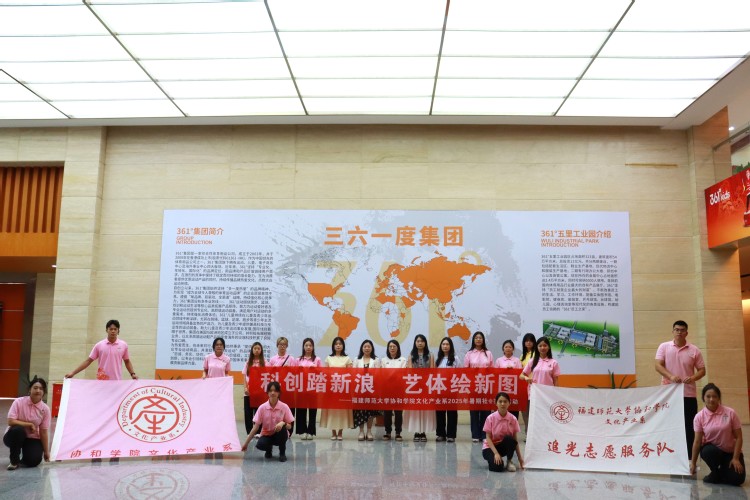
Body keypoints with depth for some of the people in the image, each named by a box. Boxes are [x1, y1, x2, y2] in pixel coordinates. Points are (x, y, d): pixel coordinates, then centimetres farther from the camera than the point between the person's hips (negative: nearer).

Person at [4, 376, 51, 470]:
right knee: (18, 430, -37)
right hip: (15, 436, -1)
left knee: (34, 461, -22)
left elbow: (43, 432, -6)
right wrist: (30, 424, -23)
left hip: (32, 439, 2)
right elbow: (11, 421, -22)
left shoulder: (45, 409, -11)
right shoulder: (19, 402, -16)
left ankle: (25, 457, 18)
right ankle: (14, 461, -15)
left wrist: (46, 452, -5)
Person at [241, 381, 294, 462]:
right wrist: (246, 443, -13)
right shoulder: (262, 407, -11)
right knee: (260, 445, -33)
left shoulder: (284, 407, -11)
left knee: (282, 428, -34)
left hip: (279, 435, 0)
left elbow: (289, 426, -8)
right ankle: (269, 449, 7)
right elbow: (255, 427, -9)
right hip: (267, 435, 0)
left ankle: (282, 453, -9)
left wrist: (283, 423, -31)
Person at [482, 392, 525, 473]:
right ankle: (493, 460, 5)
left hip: (505, 446, 3)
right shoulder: (490, 418, -15)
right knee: (497, 467, -32)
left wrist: (520, 457, -7)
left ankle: (509, 461, -8)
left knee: (509, 439, -34)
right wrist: (496, 453, -25)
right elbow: (488, 438, -13)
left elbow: (515, 440, -3)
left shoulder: (513, 419, -8)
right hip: (490, 447, -3)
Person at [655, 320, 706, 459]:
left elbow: (702, 370, 5)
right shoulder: (664, 347, 2)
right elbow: (657, 365, -6)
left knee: (689, 427, 3)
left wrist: (693, 378, -16)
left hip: (688, 394, 1)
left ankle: (689, 458, 12)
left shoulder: (694, 350, 4)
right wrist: (671, 376, -23)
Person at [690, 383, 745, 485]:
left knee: (737, 479, -24)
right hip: (712, 450, 1)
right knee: (708, 451, -36)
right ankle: (715, 473, -4)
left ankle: (723, 470, 13)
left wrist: (735, 458, -14)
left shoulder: (730, 413, -11)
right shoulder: (699, 417, -9)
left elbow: (738, 437, -7)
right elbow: (697, 441, -6)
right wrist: (693, 463, -6)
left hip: (731, 452, -1)